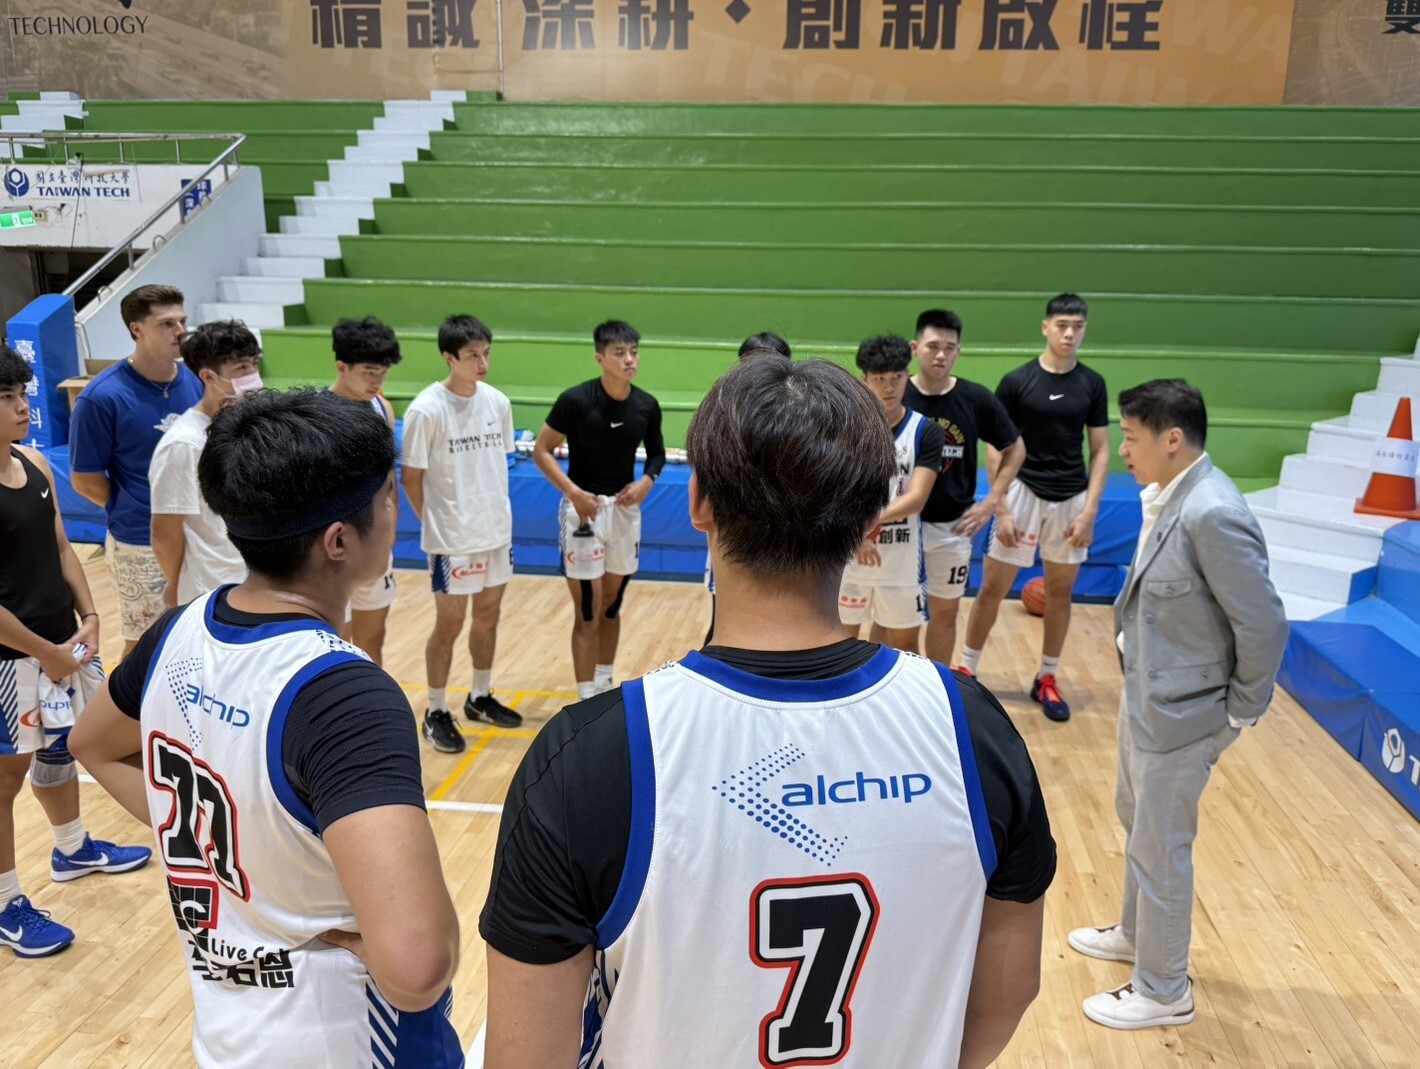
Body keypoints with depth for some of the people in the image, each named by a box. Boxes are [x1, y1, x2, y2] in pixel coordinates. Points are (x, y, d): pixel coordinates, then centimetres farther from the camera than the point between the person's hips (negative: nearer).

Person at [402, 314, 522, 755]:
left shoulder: (498, 402, 0)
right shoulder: (426, 410, -16)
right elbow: (412, 478, -9)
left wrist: (494, 512, 9)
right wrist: (440, 523, -3)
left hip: (497, 532, 6)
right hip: (452, 539, -5)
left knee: (488, 616, 16)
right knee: (449, 624, 4)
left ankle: (480, 698, 34)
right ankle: (436, 713, 19)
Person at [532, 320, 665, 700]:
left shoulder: (647, 406, -2)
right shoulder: (576, 400, -15)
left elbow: (657, 453, 13)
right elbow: (541, 451, -10)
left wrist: (647, 480, -7)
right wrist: (574, 492, -21)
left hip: (625, 509, 5)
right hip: (585, 509, -5)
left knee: (612, 607, 16)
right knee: (587, 614, -3)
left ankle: (605, 686, 31)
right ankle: (587, 700, 6)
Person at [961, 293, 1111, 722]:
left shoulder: (1092, 384, 3)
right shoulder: (1016, 382, -5)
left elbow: (1100, 451, 5)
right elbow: (996, 450, -4)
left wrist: (1090, 510, -4)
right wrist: (1001, 509, -10)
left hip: (1071, 499, 3)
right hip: (1023, 493, -2)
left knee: (1061, 591, 10)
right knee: (993, 588, 1)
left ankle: (1047, 679, 24)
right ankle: (966, 670, 15)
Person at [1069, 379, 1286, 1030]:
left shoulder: (1213, 514, -27)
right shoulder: (1169, 498, 0)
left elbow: (1263, 625, -23)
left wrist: (1240, 714, -12)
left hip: (1179, 712, -9)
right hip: (1145, 695, 9)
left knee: (1159, 850, 8)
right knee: (1137, 823, 26)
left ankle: (1163, 992, 29)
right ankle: (1136, 934, 49)